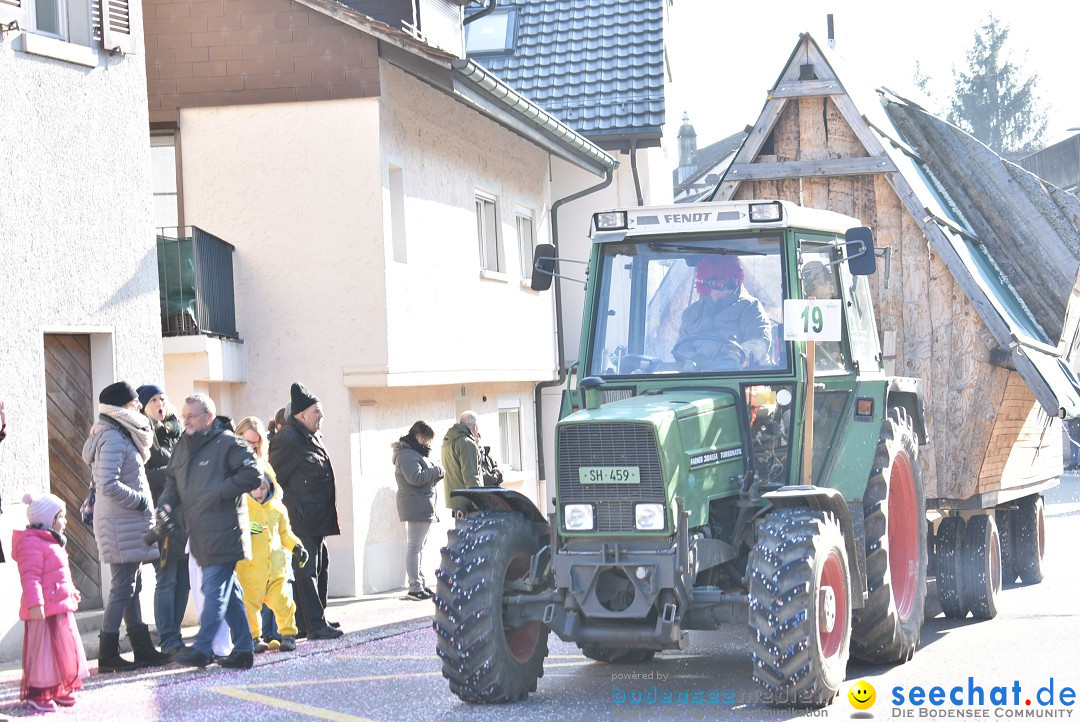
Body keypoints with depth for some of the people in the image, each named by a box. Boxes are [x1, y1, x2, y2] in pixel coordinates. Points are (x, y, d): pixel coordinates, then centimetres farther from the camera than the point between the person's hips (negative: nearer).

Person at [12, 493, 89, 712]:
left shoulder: (52, 542, 19)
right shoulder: (32, 543, -16)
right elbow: (30, 576, -24)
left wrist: (71, 591, 34)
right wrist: (34, 603, -29)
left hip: (61, 607, 11)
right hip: (44, 611, -11)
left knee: (65, 649, 14)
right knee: (43, 649, -5)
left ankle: (59, 689, 24)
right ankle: (37, 694, 1)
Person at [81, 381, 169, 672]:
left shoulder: (121, 435, 16)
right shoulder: (113, 438, -16)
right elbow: (109, 484, -24)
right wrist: (140, 501, -15)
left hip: (128, 524, 10)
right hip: (122, 525, -10)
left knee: (132, 587, 13)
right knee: (123, 588, -7)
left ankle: (143, 650, 19)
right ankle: (108, 655, -4)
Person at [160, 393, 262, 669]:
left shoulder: (227, 443, -7)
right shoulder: (182, 448, 17)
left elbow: (253, 474, -12)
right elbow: (173, 482, 24)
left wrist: (221, 491, -15)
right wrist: (167, 504, 4)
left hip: (223, 532, -8)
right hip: (199, 533, 8)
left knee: (214, 590, -10)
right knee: (229, 592, 11)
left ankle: (202, 648, -11)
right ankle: (243, 649, 16)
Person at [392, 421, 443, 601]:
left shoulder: (414, 452, 20)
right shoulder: (407, 454, -14)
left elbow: (425, 476, 24)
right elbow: (415, 478, -24)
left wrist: (436, 473, 5)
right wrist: (436, 470, -13)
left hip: (421, 507, 11)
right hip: (417, 506, -11)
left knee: (416, 546, 14)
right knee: (414, 547, -10)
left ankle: (419, 584, 20)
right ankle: (415, 588, -12)